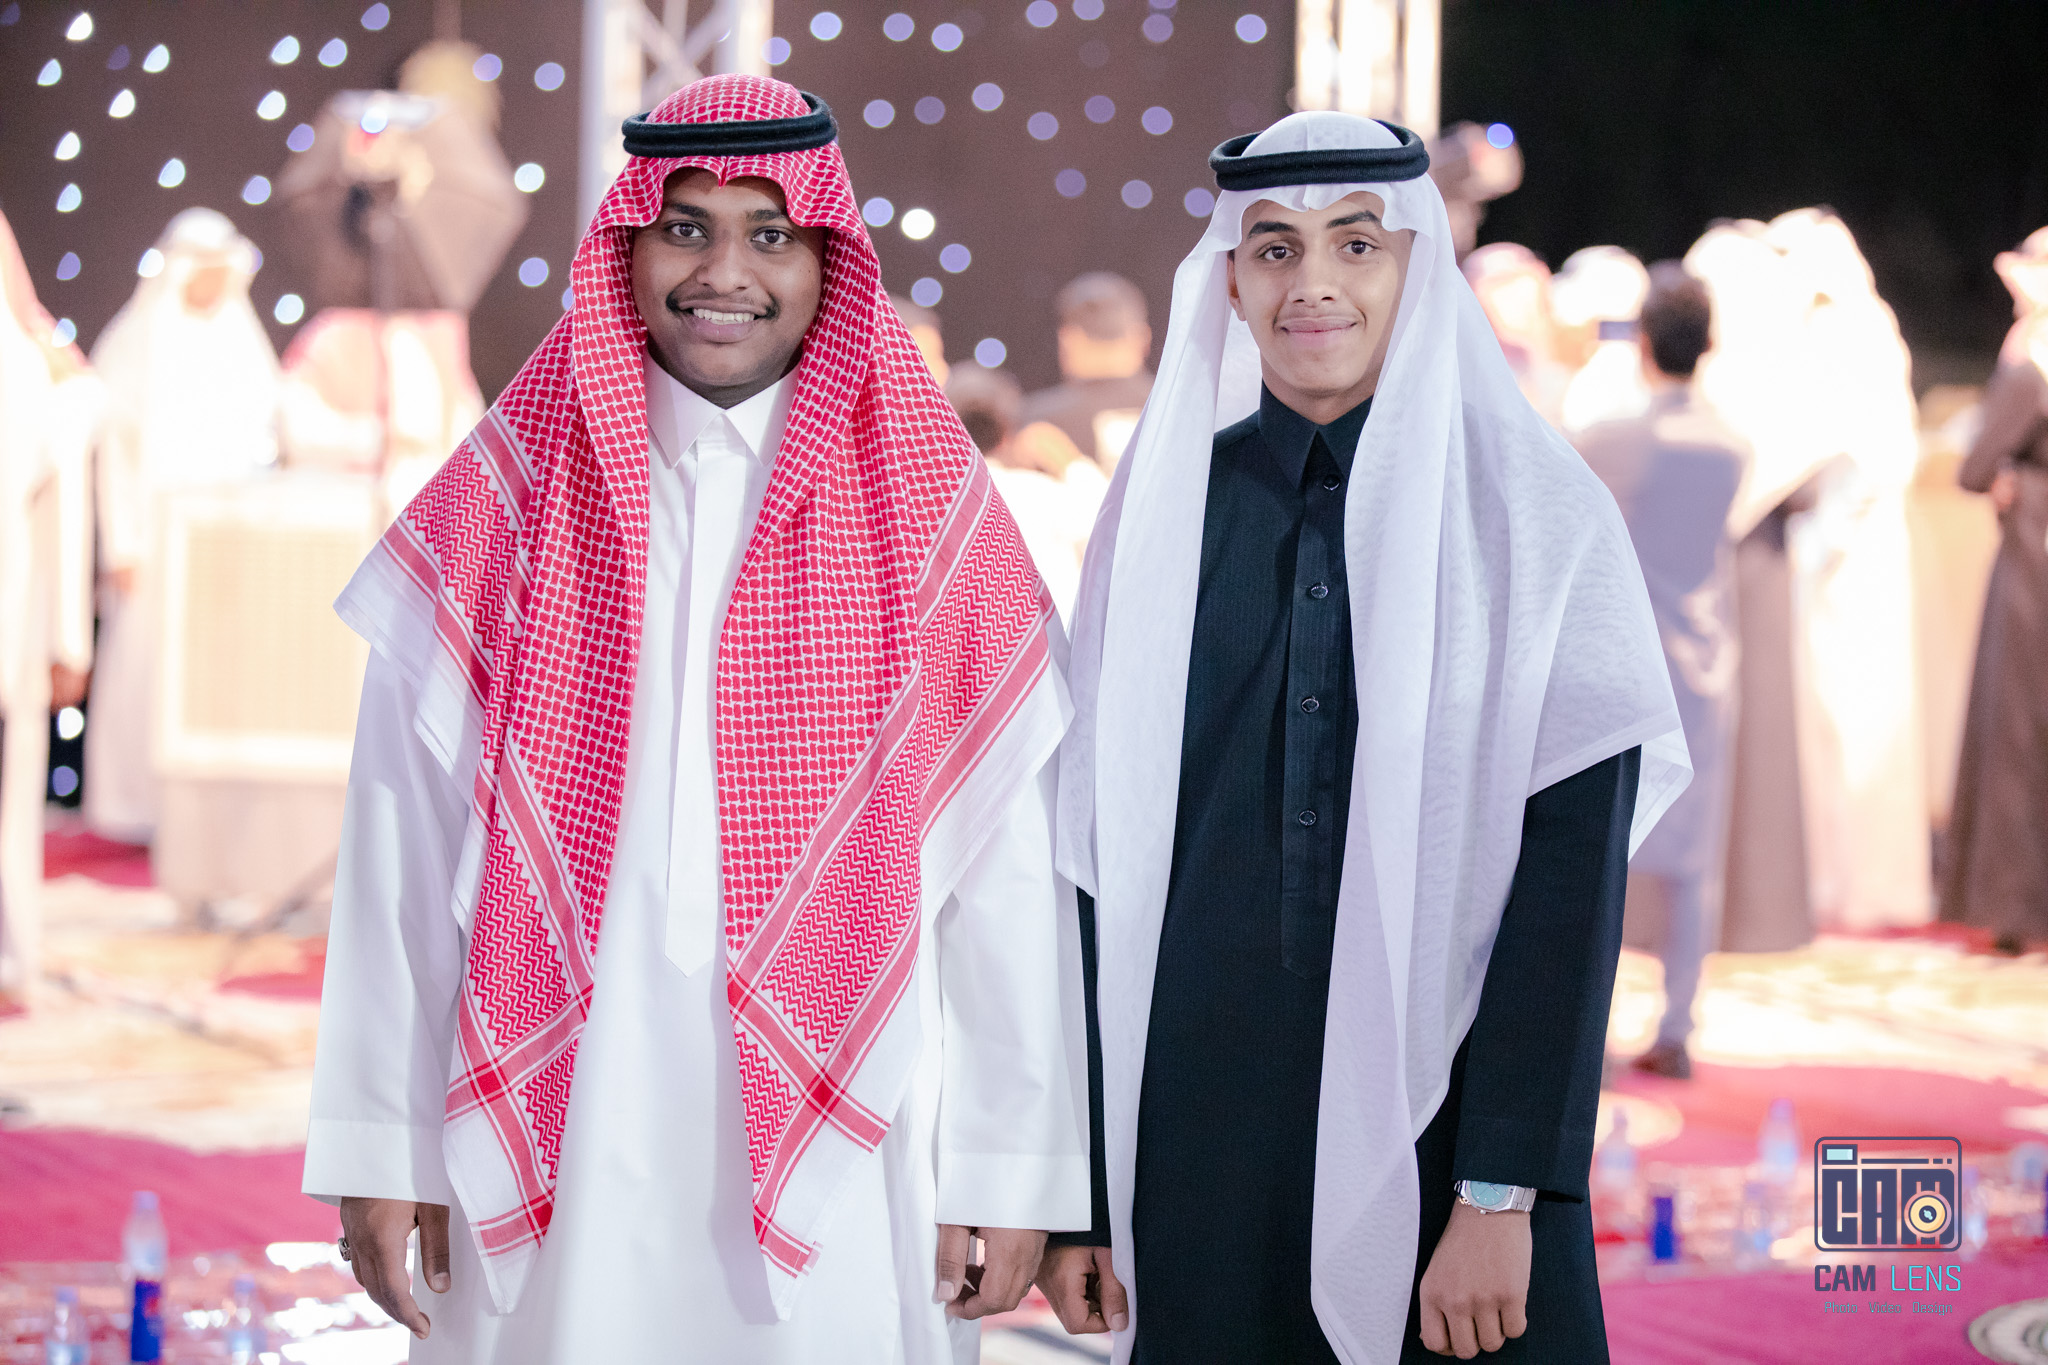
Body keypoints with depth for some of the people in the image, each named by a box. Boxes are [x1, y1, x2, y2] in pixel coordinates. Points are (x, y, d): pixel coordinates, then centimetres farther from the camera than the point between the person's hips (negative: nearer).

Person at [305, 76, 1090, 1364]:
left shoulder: (933, 519, 2)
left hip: (841, 1160, 0)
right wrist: (384, 1152, 0)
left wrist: (1013, 1172, -4)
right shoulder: (508, 500, 4)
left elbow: (1007, 871, -1)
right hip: (558, 1150, 1)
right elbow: (405, 843, 3)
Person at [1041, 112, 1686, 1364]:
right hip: (1199, 1149, 2)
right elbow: (1098, 851, 5)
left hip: (1442, 1132, -2)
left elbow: (1573, 871, -8)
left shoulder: (1533, 510, -3)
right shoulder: (1166, 510, 5)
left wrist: (1504, 1198, -15)